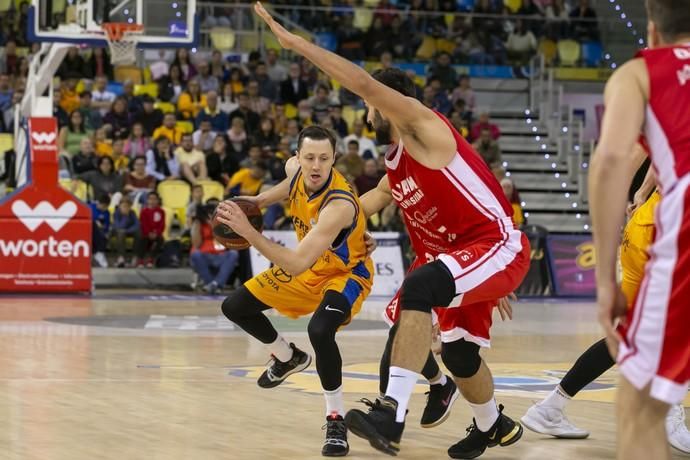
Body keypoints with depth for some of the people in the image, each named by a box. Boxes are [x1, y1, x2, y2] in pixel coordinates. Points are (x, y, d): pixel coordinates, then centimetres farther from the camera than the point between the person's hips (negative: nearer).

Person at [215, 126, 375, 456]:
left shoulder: (339, 204, -40)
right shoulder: (295, 169, -17)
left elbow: (297, 264, -45)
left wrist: (248, 232, -47)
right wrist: (258, 202, 2)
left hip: (347, 273, -8)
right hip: (309, 266, 8)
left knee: (319, 329, -37)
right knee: (235, 307, 9)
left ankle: (336, 420, -17)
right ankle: (288, 359, 36)